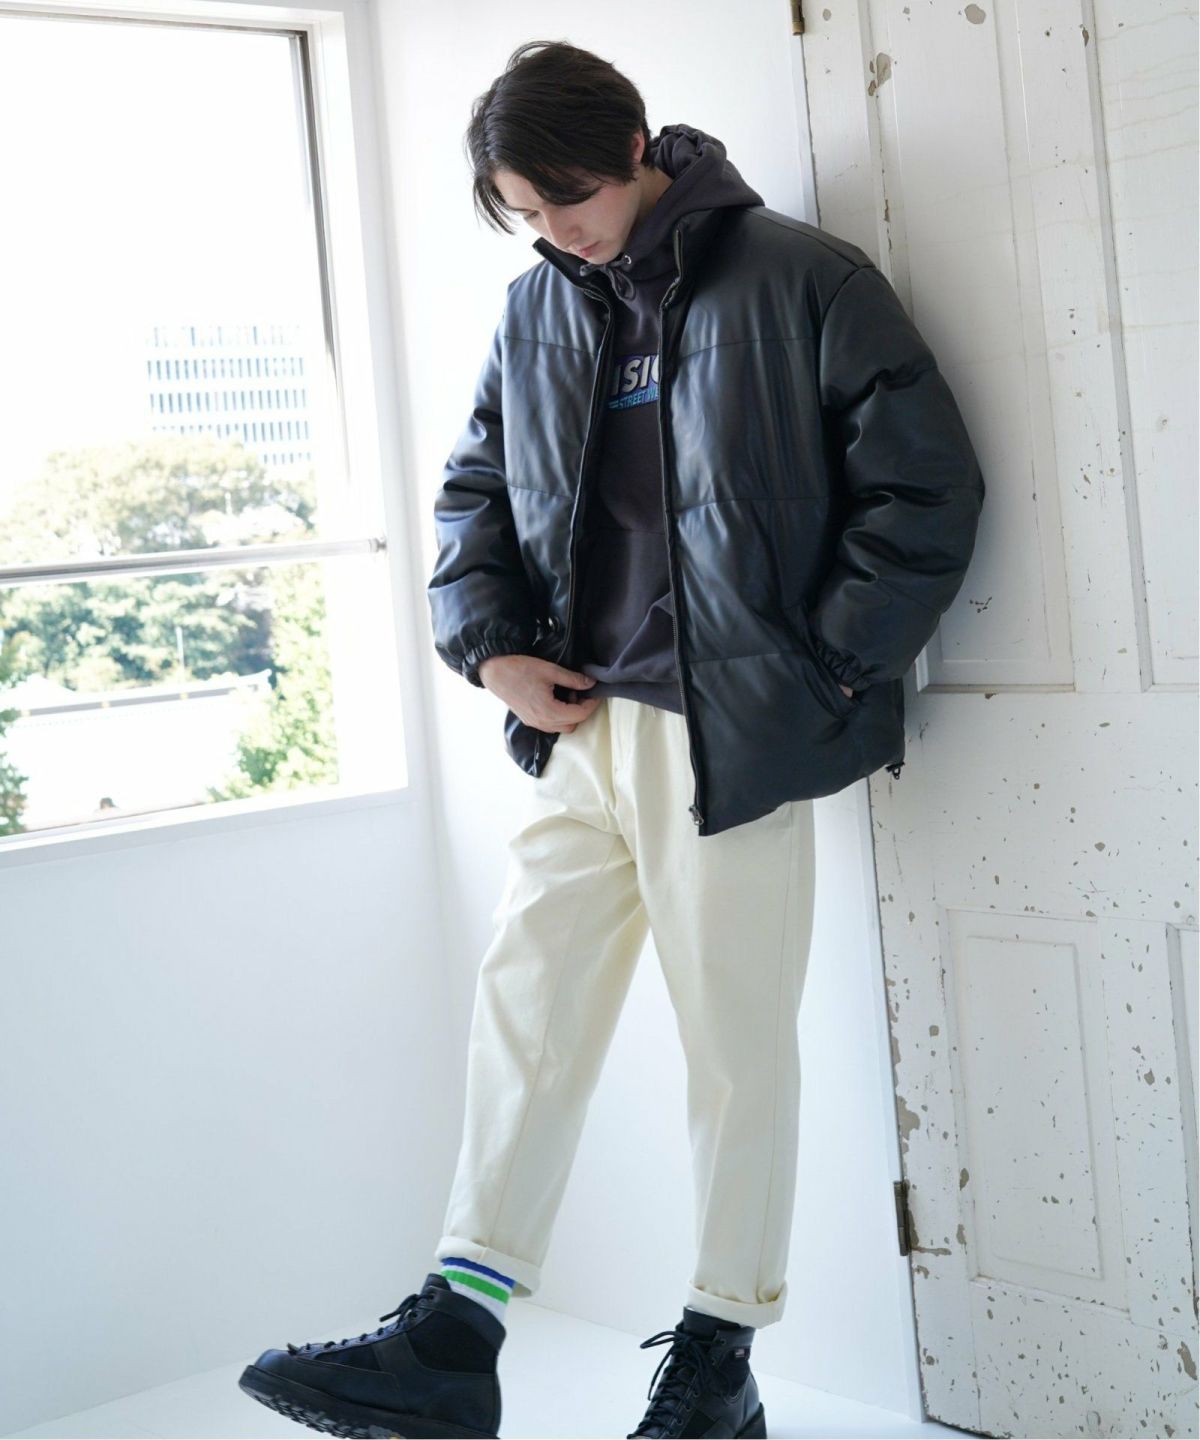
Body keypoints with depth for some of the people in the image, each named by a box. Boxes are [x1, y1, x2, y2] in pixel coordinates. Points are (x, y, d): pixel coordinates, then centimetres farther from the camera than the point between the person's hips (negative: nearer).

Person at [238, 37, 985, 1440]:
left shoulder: (799, 280, -5)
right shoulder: (536, 312, 12)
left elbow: (925, 483, -5)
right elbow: (475, 489, 20)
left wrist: (828, 672, -8)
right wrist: (489, 646, 4)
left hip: (728, 735, -5)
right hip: (581, 729, 5)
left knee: (737, 1048, 4)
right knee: (521, 1011, 5)